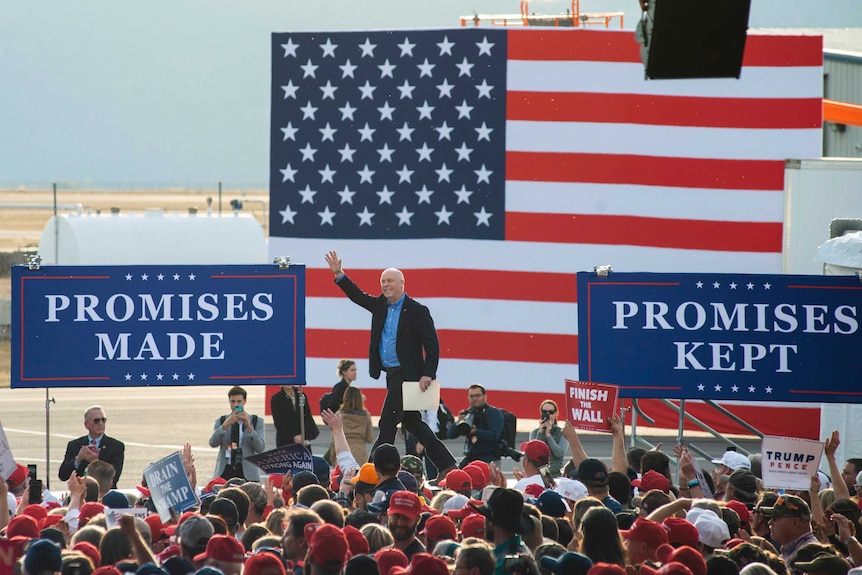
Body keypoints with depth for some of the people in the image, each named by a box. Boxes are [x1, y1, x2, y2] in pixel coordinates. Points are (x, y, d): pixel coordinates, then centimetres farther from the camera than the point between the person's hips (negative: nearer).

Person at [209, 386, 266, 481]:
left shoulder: (256, 421, 10)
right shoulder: (220, 421, 15)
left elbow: (261, 448, -3)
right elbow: (213, 443, -3)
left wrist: (248, 426, -14)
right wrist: (226, 425, -17)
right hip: (225, 472, 1)